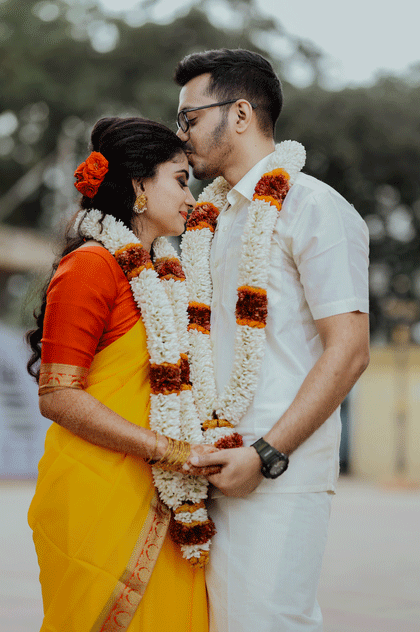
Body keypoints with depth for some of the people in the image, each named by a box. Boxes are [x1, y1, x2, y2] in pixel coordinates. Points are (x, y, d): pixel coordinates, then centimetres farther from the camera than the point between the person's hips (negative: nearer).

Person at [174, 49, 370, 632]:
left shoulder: (313, 208, -5)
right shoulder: (207, 218, 19)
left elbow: (349, 351, -12)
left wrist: (266, 454, -16)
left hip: (283, 471, -7)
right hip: (214, 464, 7)